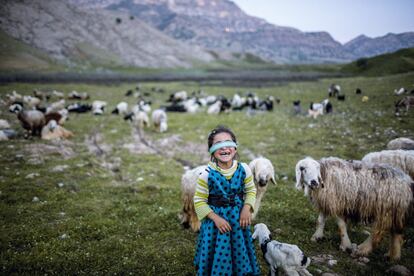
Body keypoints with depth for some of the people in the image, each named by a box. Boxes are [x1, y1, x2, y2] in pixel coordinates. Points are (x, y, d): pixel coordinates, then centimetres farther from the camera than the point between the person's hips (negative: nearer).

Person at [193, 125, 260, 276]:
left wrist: (247, 208, -10)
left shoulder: (244, 169, -10)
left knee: (239, 251, 15)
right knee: (218, 254, 8)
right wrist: (216, 218, -17)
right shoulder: (207, 174, -17)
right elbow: (199, 201, -10)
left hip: (238, 217, 2)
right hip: (215, 218, -2)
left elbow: (250, 190, 5)